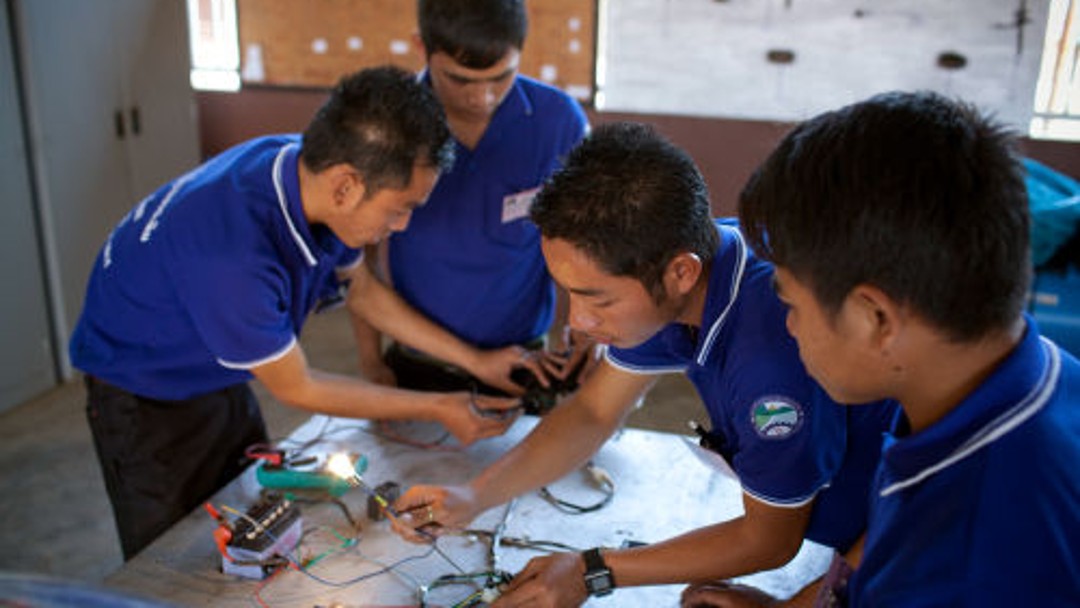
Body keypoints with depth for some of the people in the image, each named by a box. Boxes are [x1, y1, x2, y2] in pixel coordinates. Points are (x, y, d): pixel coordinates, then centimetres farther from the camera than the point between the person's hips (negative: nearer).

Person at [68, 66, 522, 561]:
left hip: (223, 380, 7)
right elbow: (295, 388, -24)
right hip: (145, 396, -6)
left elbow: (362, 290, -1)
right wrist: (436, 408, -16)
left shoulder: (309, 169, -18)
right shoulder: (232, 255, -41)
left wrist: (476, 360, -3)